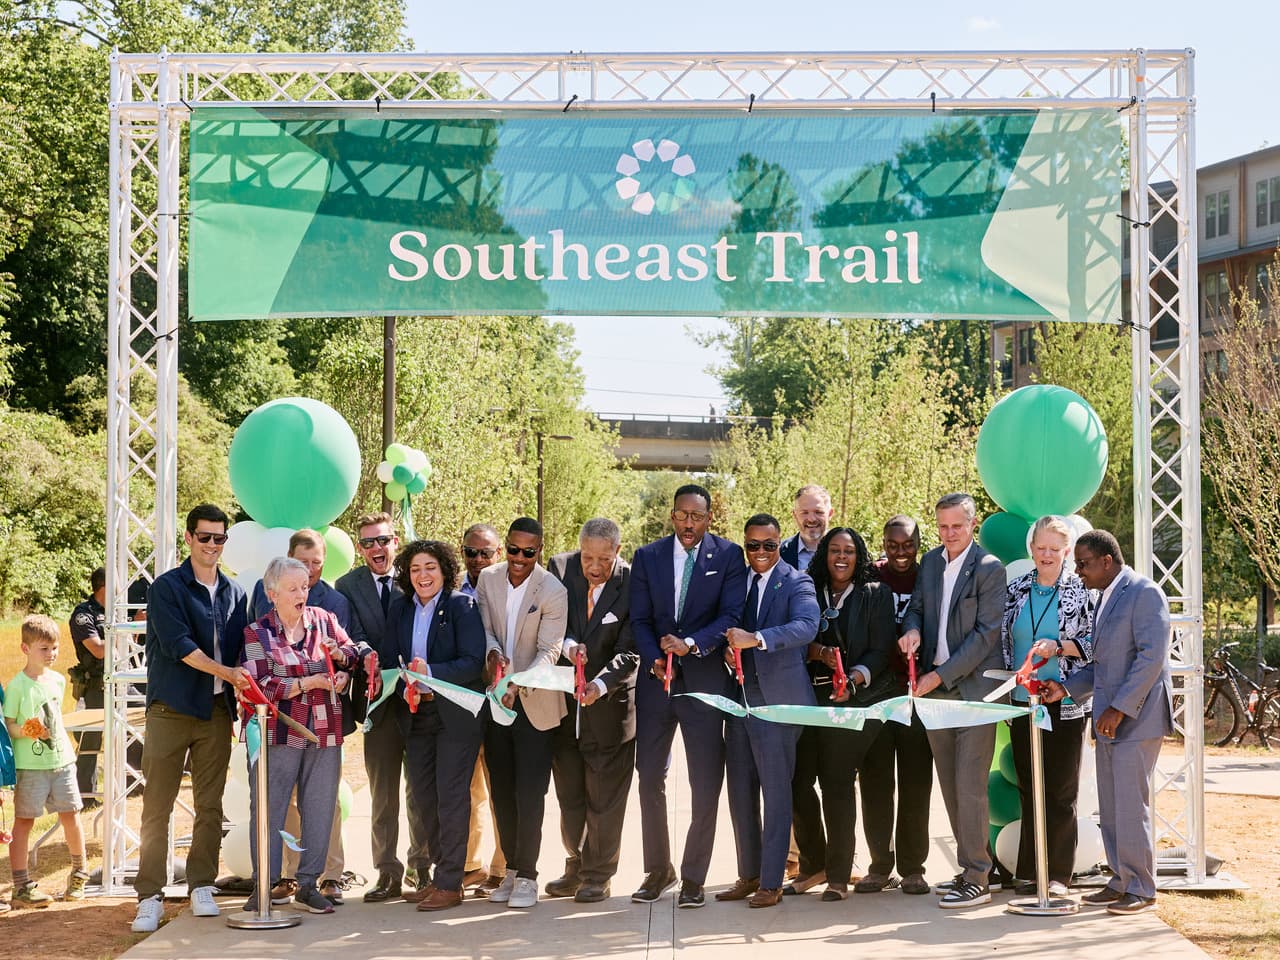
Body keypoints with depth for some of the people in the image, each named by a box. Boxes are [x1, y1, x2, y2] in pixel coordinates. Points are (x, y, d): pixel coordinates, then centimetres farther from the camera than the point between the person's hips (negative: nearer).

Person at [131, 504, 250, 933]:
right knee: (157, 806, -3)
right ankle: (150, 897, 1)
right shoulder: (166, 588, -3)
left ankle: (201, 887, 15)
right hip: (171, 709, -4)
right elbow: (177, 643, -14)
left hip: (217, 710, 4)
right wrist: (226, 672, -22)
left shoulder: (234, 593, 13)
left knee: (210, 806, 6)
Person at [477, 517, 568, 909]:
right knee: (501, 790, 10)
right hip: (495, 699, 5)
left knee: (529, 792, -5)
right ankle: (511, 868, 20)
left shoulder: (553, 592, -13)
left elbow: (549, 651, -16)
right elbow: (484, 627, 4)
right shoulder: (488, 579, 1)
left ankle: (527, 875, 2)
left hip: (535, 702, -5)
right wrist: (493, 653, -18)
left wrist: (519, 684, -30)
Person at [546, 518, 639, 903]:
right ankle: (576, 866, 29)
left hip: (609, 703, -3)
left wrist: (600, 685, -29)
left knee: (604, 795, 4)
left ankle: (599, 875, 16)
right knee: (568, 793, 13)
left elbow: (629, 652, -15)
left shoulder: (633, 584, -13)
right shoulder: (560, 569, -5)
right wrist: (568, 645, -23)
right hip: (563, 697, 3)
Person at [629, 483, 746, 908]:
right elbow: (640, 620, 4)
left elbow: (731, 615, -7)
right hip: (656, 678, 2)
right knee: (649, 777, 6)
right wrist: (655, 660, -13)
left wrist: (690, 644, -20)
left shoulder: (728, 556, 0)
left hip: (705, 677, -2)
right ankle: (658, 870, 19)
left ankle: (693, 877, 9)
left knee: (706, 784, -1)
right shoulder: (647, 556, 6)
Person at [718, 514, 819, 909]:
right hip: (739, 696, 6)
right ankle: (748, 875, 22)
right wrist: (727, 649, -4)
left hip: (778, 698, -6)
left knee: (775, 790, -3)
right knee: (740, 790, 11)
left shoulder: (796, 583, -5)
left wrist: (755, 638, -35)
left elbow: (807, 625, -23)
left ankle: (771, 883, 3)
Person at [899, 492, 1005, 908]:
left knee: (969, 786, -9)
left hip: (974, 687, -7)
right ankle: (970, 867, 20)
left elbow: (986, 633, -12)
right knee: (950, 785, 10)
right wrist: (912, 629, -5)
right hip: (935, 689, 7)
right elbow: (916, 606, 20)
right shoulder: (930, 562, 11)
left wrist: (941, 674, -15)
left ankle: (977, 880, -5)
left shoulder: (989, 568, -8)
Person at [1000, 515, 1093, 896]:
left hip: (1065, 703, -3)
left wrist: (1058, 646, -17)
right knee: (1029, 789, 7)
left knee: (1061, 791, 0)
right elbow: (1003, 642, 14)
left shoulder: (1082, 590, -2)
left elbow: (1094, 642, -4)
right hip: (1023, 702, 3)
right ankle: (1030, 870, 12)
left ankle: (1058, 874, 7)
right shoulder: (1016, 590, 9)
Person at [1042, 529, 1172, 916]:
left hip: (1135, 718, -9)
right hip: (1110, 719, 9)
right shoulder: (1106, 598, 18)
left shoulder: (1144, 593, -12)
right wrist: (1066, 688, 8)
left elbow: (1151, 656, -19)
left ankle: (1141, 890, 0)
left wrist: (1119, 708, -21)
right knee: (1110, 808, 11)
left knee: (1131, 807, -7)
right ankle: (1121, 881, 20)